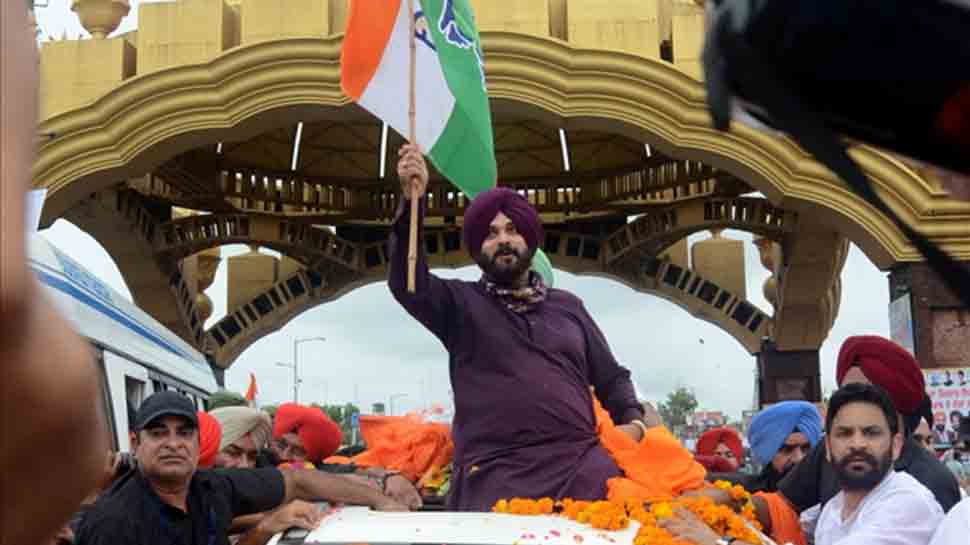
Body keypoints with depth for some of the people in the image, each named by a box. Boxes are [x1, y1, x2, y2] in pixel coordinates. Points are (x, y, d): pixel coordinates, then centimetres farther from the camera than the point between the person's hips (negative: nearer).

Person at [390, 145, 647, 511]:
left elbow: (611, 377, 27)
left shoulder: (568, 306, 24)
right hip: (498, 467, -2)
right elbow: (407, 284, -6)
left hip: (580, 459, 3)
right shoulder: (462, 303, 13)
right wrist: (411, 202, -16)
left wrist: (632, 421, 7)